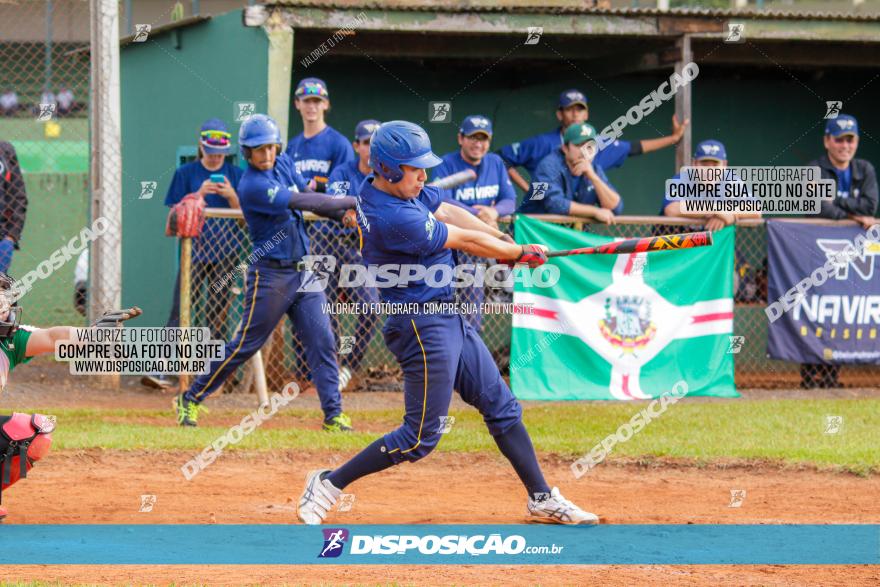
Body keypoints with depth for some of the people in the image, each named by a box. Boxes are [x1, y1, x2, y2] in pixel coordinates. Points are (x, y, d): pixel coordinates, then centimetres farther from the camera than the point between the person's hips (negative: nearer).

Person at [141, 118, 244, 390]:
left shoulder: (236, 174, 8)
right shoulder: (185, 174, 5)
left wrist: (231, 196, -13)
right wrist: (199, 195, -14)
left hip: (225, 253, 1)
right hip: (195, 250, -1)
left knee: (218, 314, 2)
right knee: (181, 310, -10)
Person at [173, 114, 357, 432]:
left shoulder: (284, 164, 7)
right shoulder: (252, 185, -19)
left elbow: (311, 199, 9)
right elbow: (303, 202, -23)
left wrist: (344, 213, -11)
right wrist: (354, 200, -18)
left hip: (303, 271, 7)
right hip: (271, 274, -7)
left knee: (322, 342, 0)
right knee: (245, 344, -1)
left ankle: (334, 414, 2)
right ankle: (191, 399, 12)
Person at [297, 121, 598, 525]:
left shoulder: (403, 189, 2)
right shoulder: (393, 218, -26)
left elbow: (447, 212, 9)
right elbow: (466, 242, -15)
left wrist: (500, 239, -6)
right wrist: (521, 253, -2)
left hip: (450, 320, 10)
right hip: (423, 326, -10)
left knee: (502, 408, 14)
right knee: (420, 438, -5)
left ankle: (542, 499, 22)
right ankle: (329, 484, 6)